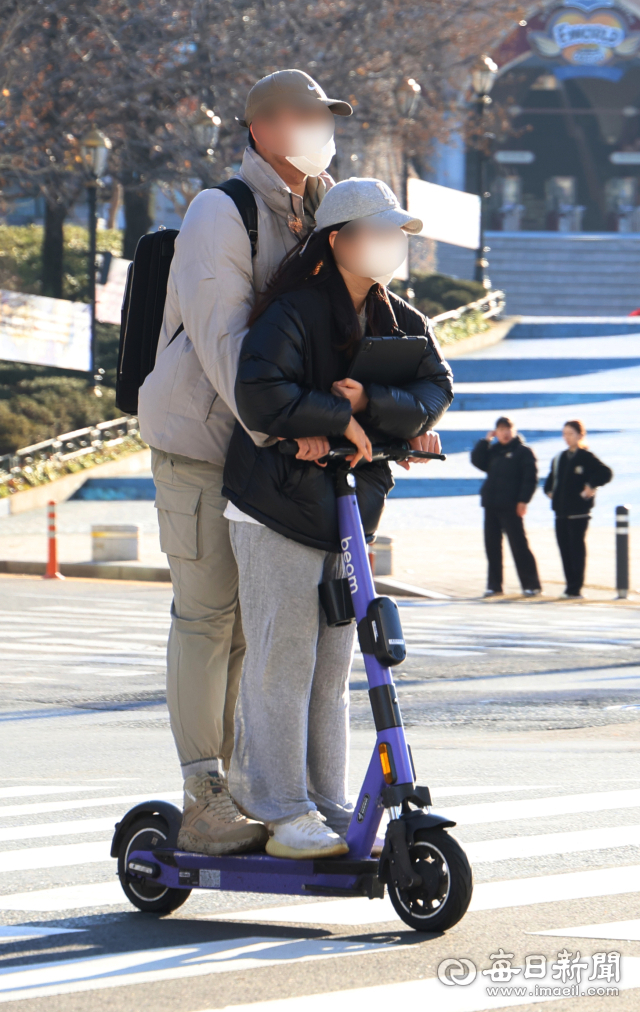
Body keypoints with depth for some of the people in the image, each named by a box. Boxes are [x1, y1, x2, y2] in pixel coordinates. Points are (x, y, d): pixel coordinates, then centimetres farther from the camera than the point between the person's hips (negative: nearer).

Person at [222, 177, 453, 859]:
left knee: (332, 667, 11)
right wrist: (337, 418, -24)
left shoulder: (399, 322, 9)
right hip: (278, 505, -7)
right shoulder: (293, 313, -13)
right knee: (281, 662, -6)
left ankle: (327, 804, 17)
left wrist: (371, 403, -19)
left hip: (351, 509, 7)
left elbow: (435, 391, -2)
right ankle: (282, 812, -2)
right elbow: (259, 391, -27)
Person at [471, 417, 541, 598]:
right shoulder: (493, 450, 17)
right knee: (492, 545, 5)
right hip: (491, 505, 6)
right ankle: (494, 585, 11)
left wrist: (523, 500, -16)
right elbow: (477, 461, 7)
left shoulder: (524, 451, -1)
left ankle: (532, 585, -4)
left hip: (511, 507, -6)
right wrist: (486, 440, 3)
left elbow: (530, 477, -7)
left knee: (519, 545, -7)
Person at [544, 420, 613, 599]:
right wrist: (549, 490, 14)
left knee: (576, 548, -6)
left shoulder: (586, 457, -6)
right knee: (564, 548, 6)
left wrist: (591, 487, -17)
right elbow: (552, 478, 30)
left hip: (578, 510, -7)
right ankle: (570, 585, 11)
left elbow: (606, 473, -15)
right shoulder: (559, 459, 15)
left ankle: (576, 588, -5)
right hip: (561, 510, 7)